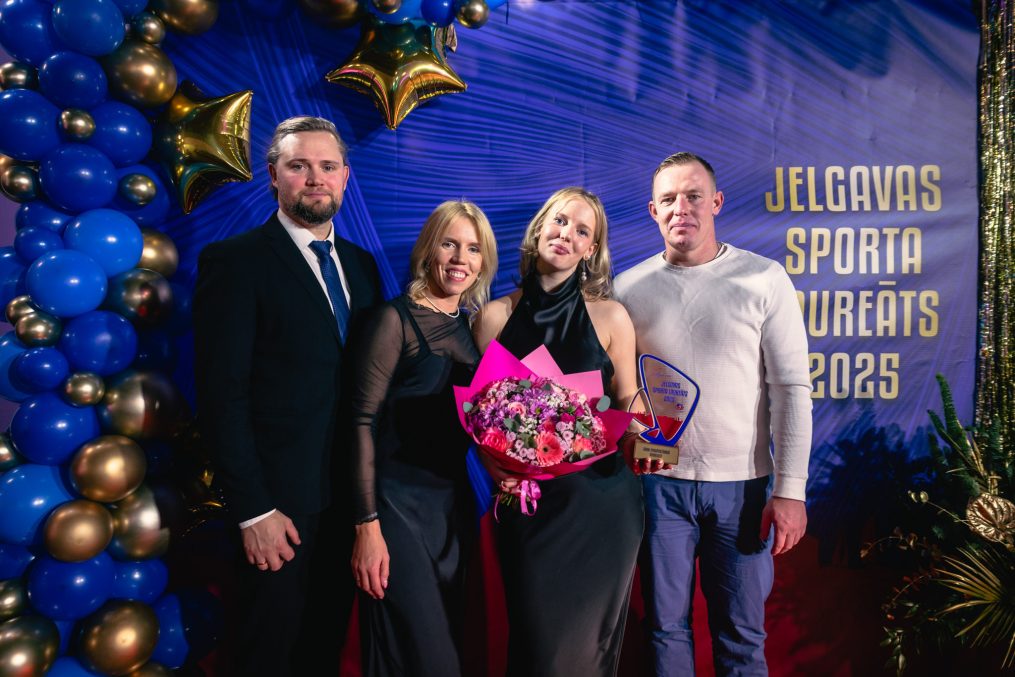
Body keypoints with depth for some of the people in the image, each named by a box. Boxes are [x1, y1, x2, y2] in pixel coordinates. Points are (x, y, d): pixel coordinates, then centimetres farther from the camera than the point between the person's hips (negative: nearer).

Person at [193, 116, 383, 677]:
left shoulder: (361, 264, 10)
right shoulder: (234, 260, -9)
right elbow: (222, 395, -13)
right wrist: (253, 510, -15)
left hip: (353, 495, 5)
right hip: (281, 497, -5)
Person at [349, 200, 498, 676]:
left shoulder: (473, 325, 9)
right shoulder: (396, 319, -10)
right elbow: (364, 422, -13)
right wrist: (367, 525, -17)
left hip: (455, 502, 7)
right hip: (400, 502, -6)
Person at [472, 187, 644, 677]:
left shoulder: (610, 317, -1)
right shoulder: (495, 316, 1)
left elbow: (627, 404, 5)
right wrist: (495, 466, -13)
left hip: (599, 495, 0)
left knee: (586, 637, 10)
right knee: (534, 636, 8)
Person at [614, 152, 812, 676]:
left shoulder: (764, 280, -3)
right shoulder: (628, 289, 1)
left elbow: (792, 390, -4)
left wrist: (790, 490, -9)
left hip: (742, 485, -1)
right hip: (658, 482, 1)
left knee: (742, 635, 10)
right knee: (666, 627, 12)